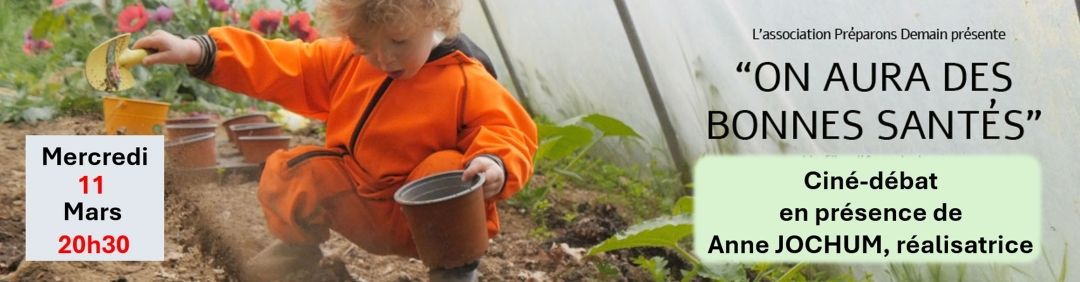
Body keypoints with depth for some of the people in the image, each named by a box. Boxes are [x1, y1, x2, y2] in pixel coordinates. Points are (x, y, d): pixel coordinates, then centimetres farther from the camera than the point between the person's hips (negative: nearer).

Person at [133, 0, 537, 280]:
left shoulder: (467, 81, -17)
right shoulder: (345, 59, -3)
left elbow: (508, 130, -18)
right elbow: (281, 65, -6)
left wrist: (497, 162, -44)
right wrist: (198, 51, -17)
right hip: (355, 203, 4)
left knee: (449, 170, -34)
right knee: (289, 171, -18)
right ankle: (298, 246, 13)